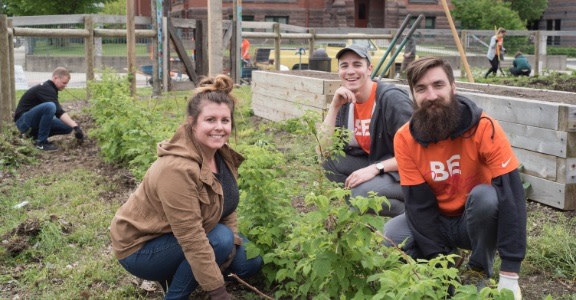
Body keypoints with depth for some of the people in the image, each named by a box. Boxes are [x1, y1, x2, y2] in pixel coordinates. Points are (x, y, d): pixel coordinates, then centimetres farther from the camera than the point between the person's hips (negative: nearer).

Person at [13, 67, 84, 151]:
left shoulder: (50, 88, 11)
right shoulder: (46, 89, -20)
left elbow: (58, 111, 19)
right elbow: (58, 112, -31)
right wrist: (75, 126, -36)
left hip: (34, 119, 9)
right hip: (23, 120, -9)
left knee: (68, 127, -3)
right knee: (49, 106, -36)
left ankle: (34, 132, 10)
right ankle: (41, 142, -22)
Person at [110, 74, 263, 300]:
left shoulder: (223, 153, -7)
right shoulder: (177, 169, -34)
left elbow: (228, 206, 3)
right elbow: (192, 239, -34)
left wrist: (233, 245, -13)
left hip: (182, 236, 8)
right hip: (140, 247, -8)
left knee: (251, 260, 0)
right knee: (219, 239, -28)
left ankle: (176, 274, 15)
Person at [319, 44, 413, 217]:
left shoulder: (392, 99, -20)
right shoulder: (346, 102, 0)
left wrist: (375, 168, -30)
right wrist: (334, 106, -16)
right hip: (373, 165, 7)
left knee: (360, 195, -30)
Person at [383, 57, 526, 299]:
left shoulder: (484, 128, -25)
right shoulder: (405, 138, -16)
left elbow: (511, 194, -29)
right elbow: (419, 203, -16)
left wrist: (509, 274, -34)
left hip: (478, 219, -2)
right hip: (436, 222, 2)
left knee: (485, 195, -34)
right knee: (392, 235, -25)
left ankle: (479, 271, -8)